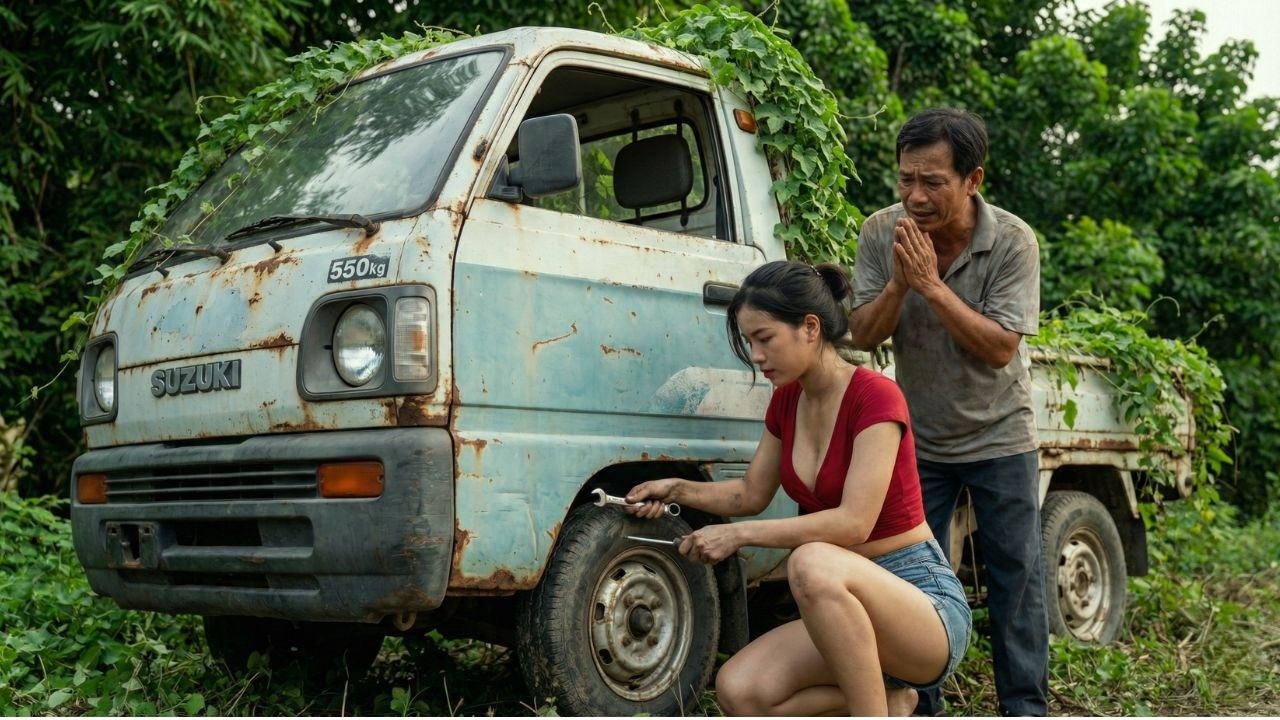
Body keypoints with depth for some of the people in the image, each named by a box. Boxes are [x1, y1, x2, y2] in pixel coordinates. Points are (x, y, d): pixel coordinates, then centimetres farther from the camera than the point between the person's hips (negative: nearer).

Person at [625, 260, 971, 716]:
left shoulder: (876, 396, -17)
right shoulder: (786, 402, 5)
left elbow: (854, 522, -26)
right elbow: (752, 494, 18)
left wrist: (741, 534, -24)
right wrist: (679, 490, 3)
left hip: (925, 601, -7)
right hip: (844, 605, 7)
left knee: (812, 563, -38)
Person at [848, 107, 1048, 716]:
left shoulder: (1012, 242, -18)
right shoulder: (881, 234, -11)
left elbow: (1000, 348, -24)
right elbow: (862, 335, -11)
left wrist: (931, 283, -31)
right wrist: (898, 283, -28)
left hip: (998, 437, -2)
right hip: (919, 439, 2)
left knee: (1016, 577, 2)